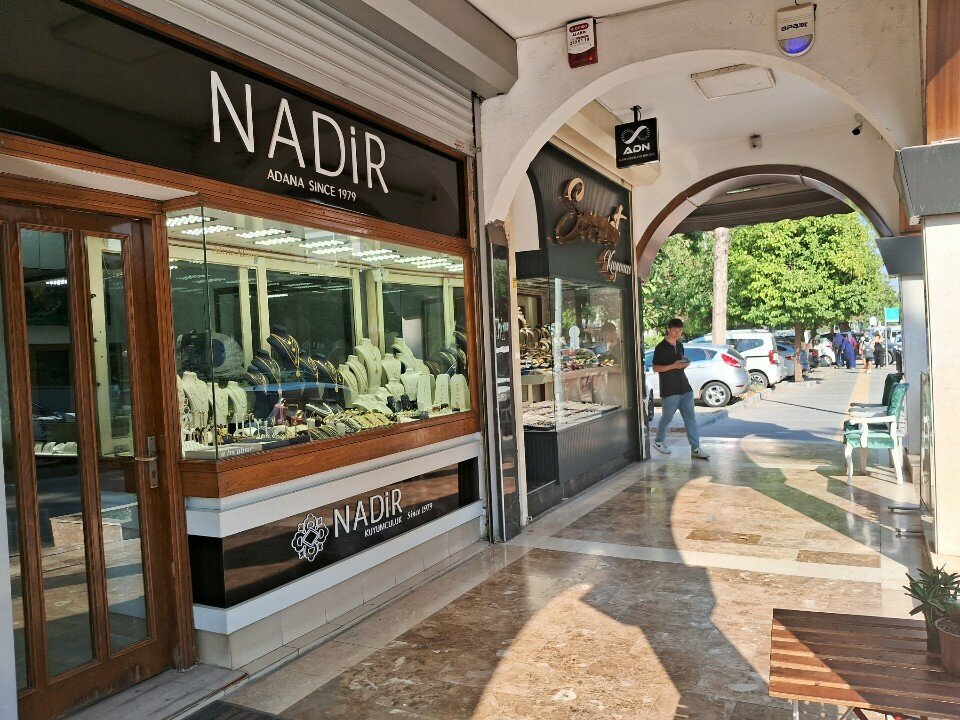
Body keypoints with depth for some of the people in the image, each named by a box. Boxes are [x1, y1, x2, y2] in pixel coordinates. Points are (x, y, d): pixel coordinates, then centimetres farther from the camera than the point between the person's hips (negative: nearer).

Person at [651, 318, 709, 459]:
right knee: (667, 418, 6)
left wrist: (685, 364, 2)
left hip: (685, 388, 7)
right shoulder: (661, 347, -9)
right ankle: (658, 441, 28)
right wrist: (673, 366, -21)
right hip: (669, 390, -6)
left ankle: (695, 449, 3)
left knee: (690, 418, 2)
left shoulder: (680, 345, 13)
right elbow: (655, 368, -11)